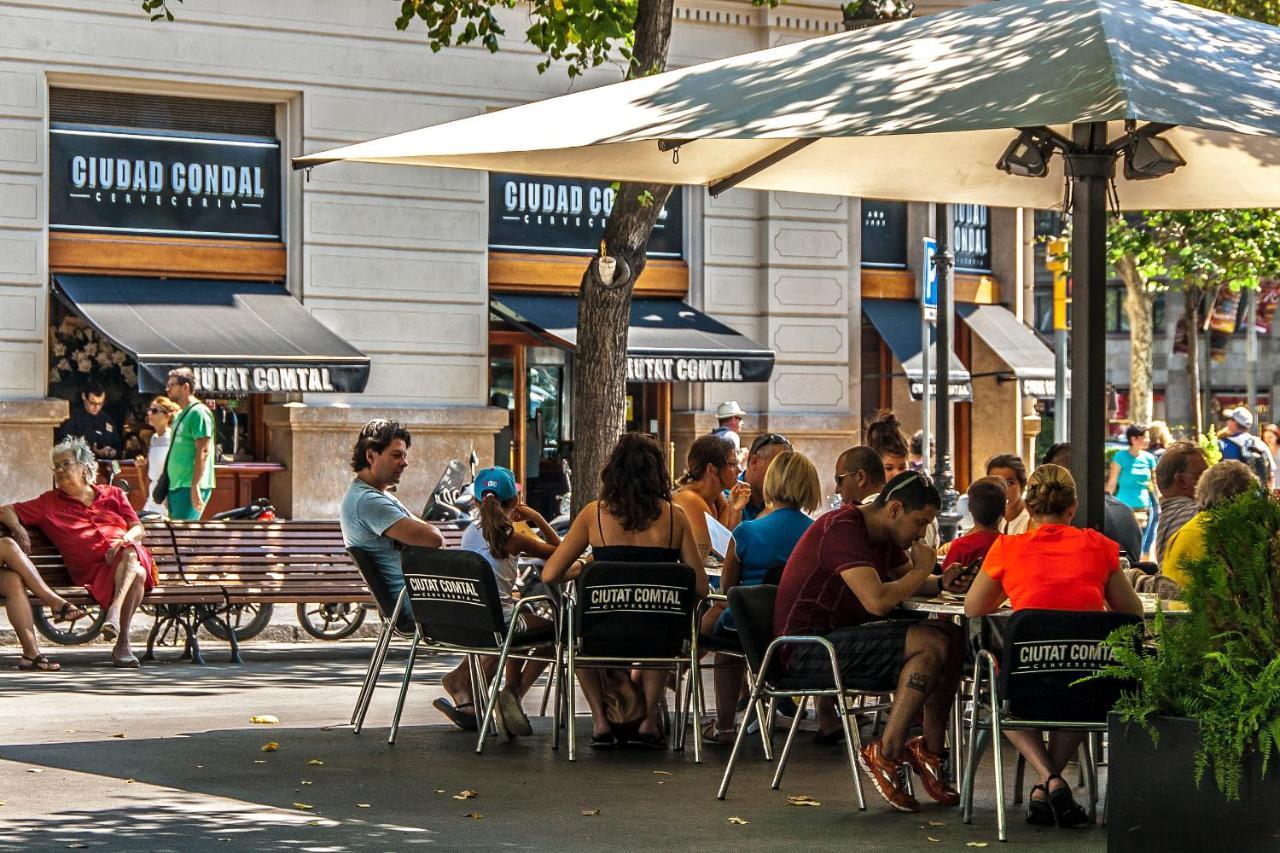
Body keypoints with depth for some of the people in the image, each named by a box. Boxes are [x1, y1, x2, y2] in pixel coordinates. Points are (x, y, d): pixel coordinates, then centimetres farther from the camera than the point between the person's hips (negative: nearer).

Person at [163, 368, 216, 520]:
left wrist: (195, 486, -24)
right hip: (176, 485, 10)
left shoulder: (198, 412, -10)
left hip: (190, 487, -10)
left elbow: (203, 452, -17)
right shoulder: (181, 414, 20)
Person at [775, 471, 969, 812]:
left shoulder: (884, 536, 12)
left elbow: (909, 582, 26)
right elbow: (877, 601, -29)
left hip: (840, 635, 10)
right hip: (806, 648, -10)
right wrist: (922, 570, -12)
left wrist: (941, 582, 3)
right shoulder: (842, 529, -19)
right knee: (931, 644, -22)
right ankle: (886, 753, -16)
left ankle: (930, 749, 0)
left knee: (952, 638, 0)